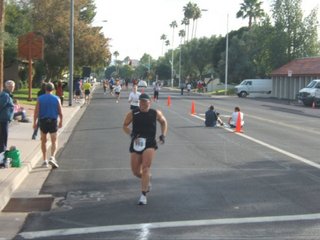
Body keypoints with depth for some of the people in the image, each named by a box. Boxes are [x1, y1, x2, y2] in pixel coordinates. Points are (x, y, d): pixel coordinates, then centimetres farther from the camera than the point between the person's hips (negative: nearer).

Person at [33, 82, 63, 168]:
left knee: (43, 141, 14)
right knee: (54, 141, 1)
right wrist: (61, 122, 13)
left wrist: (35, 122, 1)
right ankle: (52, 157, -21)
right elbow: (60, 112, 1)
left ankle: (45, 160, 17)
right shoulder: (56, 99, -1)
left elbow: (36, 112, -5)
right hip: (53, 121, -1)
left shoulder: (40, 99, -1)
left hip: (43, 121, 1)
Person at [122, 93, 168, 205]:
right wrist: (131, 134, -12)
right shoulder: (133, 113, -1)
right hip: (136, 144, 2)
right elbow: (125, 126, 7)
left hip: (150, 144, -2)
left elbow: (163, 122, 19)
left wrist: (163, 135, 6)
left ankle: (143, 195, -11)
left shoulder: (156, 113, 1)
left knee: (145, 169, -15)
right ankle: (147, 180, 41)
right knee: (136, 172, 6)